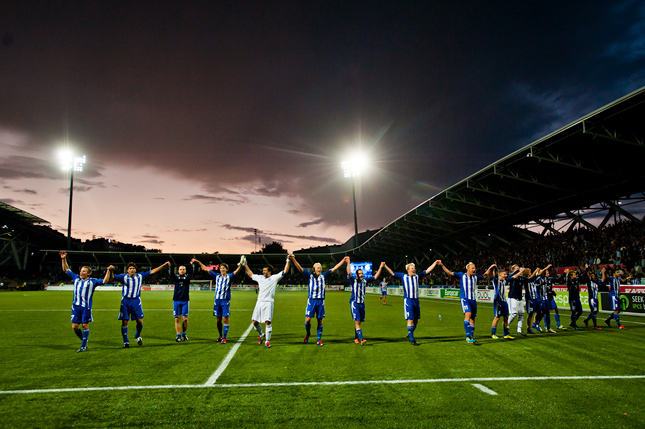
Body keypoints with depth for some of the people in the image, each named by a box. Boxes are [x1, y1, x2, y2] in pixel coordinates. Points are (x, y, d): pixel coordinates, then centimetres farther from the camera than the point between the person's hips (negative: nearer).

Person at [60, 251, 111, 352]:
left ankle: (83, 346, 11)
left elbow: (104, 281, -6)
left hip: (86, 307, -4)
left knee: (85, 326, 0)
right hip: (76, 306, 4)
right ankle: (84, 341, 25)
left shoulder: (92, 281, 1)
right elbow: (66, 270, 21)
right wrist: (63, 259, 14)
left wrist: (108, 271, -17)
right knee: (74, 327, 3)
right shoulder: (76, 278, 12)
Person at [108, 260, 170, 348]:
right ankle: (126, 341, 15)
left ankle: (138, 336, 25)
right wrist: (111, 271, -36)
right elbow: (113, 277, -15)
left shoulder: (140, 276, 2)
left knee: (140, 321, -3)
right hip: (126, 301, -1)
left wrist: (164, 265, 1)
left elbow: (153, 271, 4)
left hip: (136, 300, 2)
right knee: (125, 322, 0)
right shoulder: (124, 277, -3)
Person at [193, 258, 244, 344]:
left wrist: (240, 265, -36)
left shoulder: (229, 277, 1)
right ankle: (220, 336, 24)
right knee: (218, 319, 9)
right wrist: (198, 262, 12)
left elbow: (236, 272, -17)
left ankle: (224, 338, -1)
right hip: (217, 300, 3)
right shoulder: (217, 276, 10)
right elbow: (206, 269, 14)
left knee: (225, 319, -6)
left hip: (225, 301, -3)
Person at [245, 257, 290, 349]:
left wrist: (288, 261, -6)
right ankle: (261, 335, 31)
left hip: (268, 303, -5)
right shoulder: (260, 277, 15)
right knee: (255, 322, 4)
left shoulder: (274, 278, 2)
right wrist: (245, 265, 31)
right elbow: (250, 274, 30)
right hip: (259, 302, 5)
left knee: (268, 322, -10)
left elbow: (285, 271, -3)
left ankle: (267, 341, 2)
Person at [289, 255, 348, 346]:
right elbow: (300, 268, -5)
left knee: (320, 321, 4)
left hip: (321, 301, 2)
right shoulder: (310, 276, 3)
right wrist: (293, 260, -18)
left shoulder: (323, 276, 10)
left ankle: (319, 340, 14)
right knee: (307, 319, -8)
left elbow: (334, 268, 15)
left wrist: (343, 261, 17)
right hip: (311, 300, -2)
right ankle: (308, 333, 21)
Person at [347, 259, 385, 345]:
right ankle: (361, 339, -18)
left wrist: (380, 267, 10)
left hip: (362, 303, 5)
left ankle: (356, 338, 23)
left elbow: (375, 277, 14)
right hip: (354, 303, -5)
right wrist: (348, 263, -29)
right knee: (357, 322, -12)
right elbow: (349, 273, -21)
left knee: (359, 322, 10)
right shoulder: (353, 280, -4)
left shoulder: (365, 280, 8)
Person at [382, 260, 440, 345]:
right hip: (408, 300, -4)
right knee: (410, 320, -6)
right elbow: (392, 273, 5)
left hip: (416, 300, 4)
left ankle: (410, 335, 27)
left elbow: (427, 271, 15)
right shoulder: (403, 276, 3)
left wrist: (435, 263, 13)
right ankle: (412, 339, 2)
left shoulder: (417, 276, 11)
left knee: (416, 320, 8)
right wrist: (385, 266, -3)